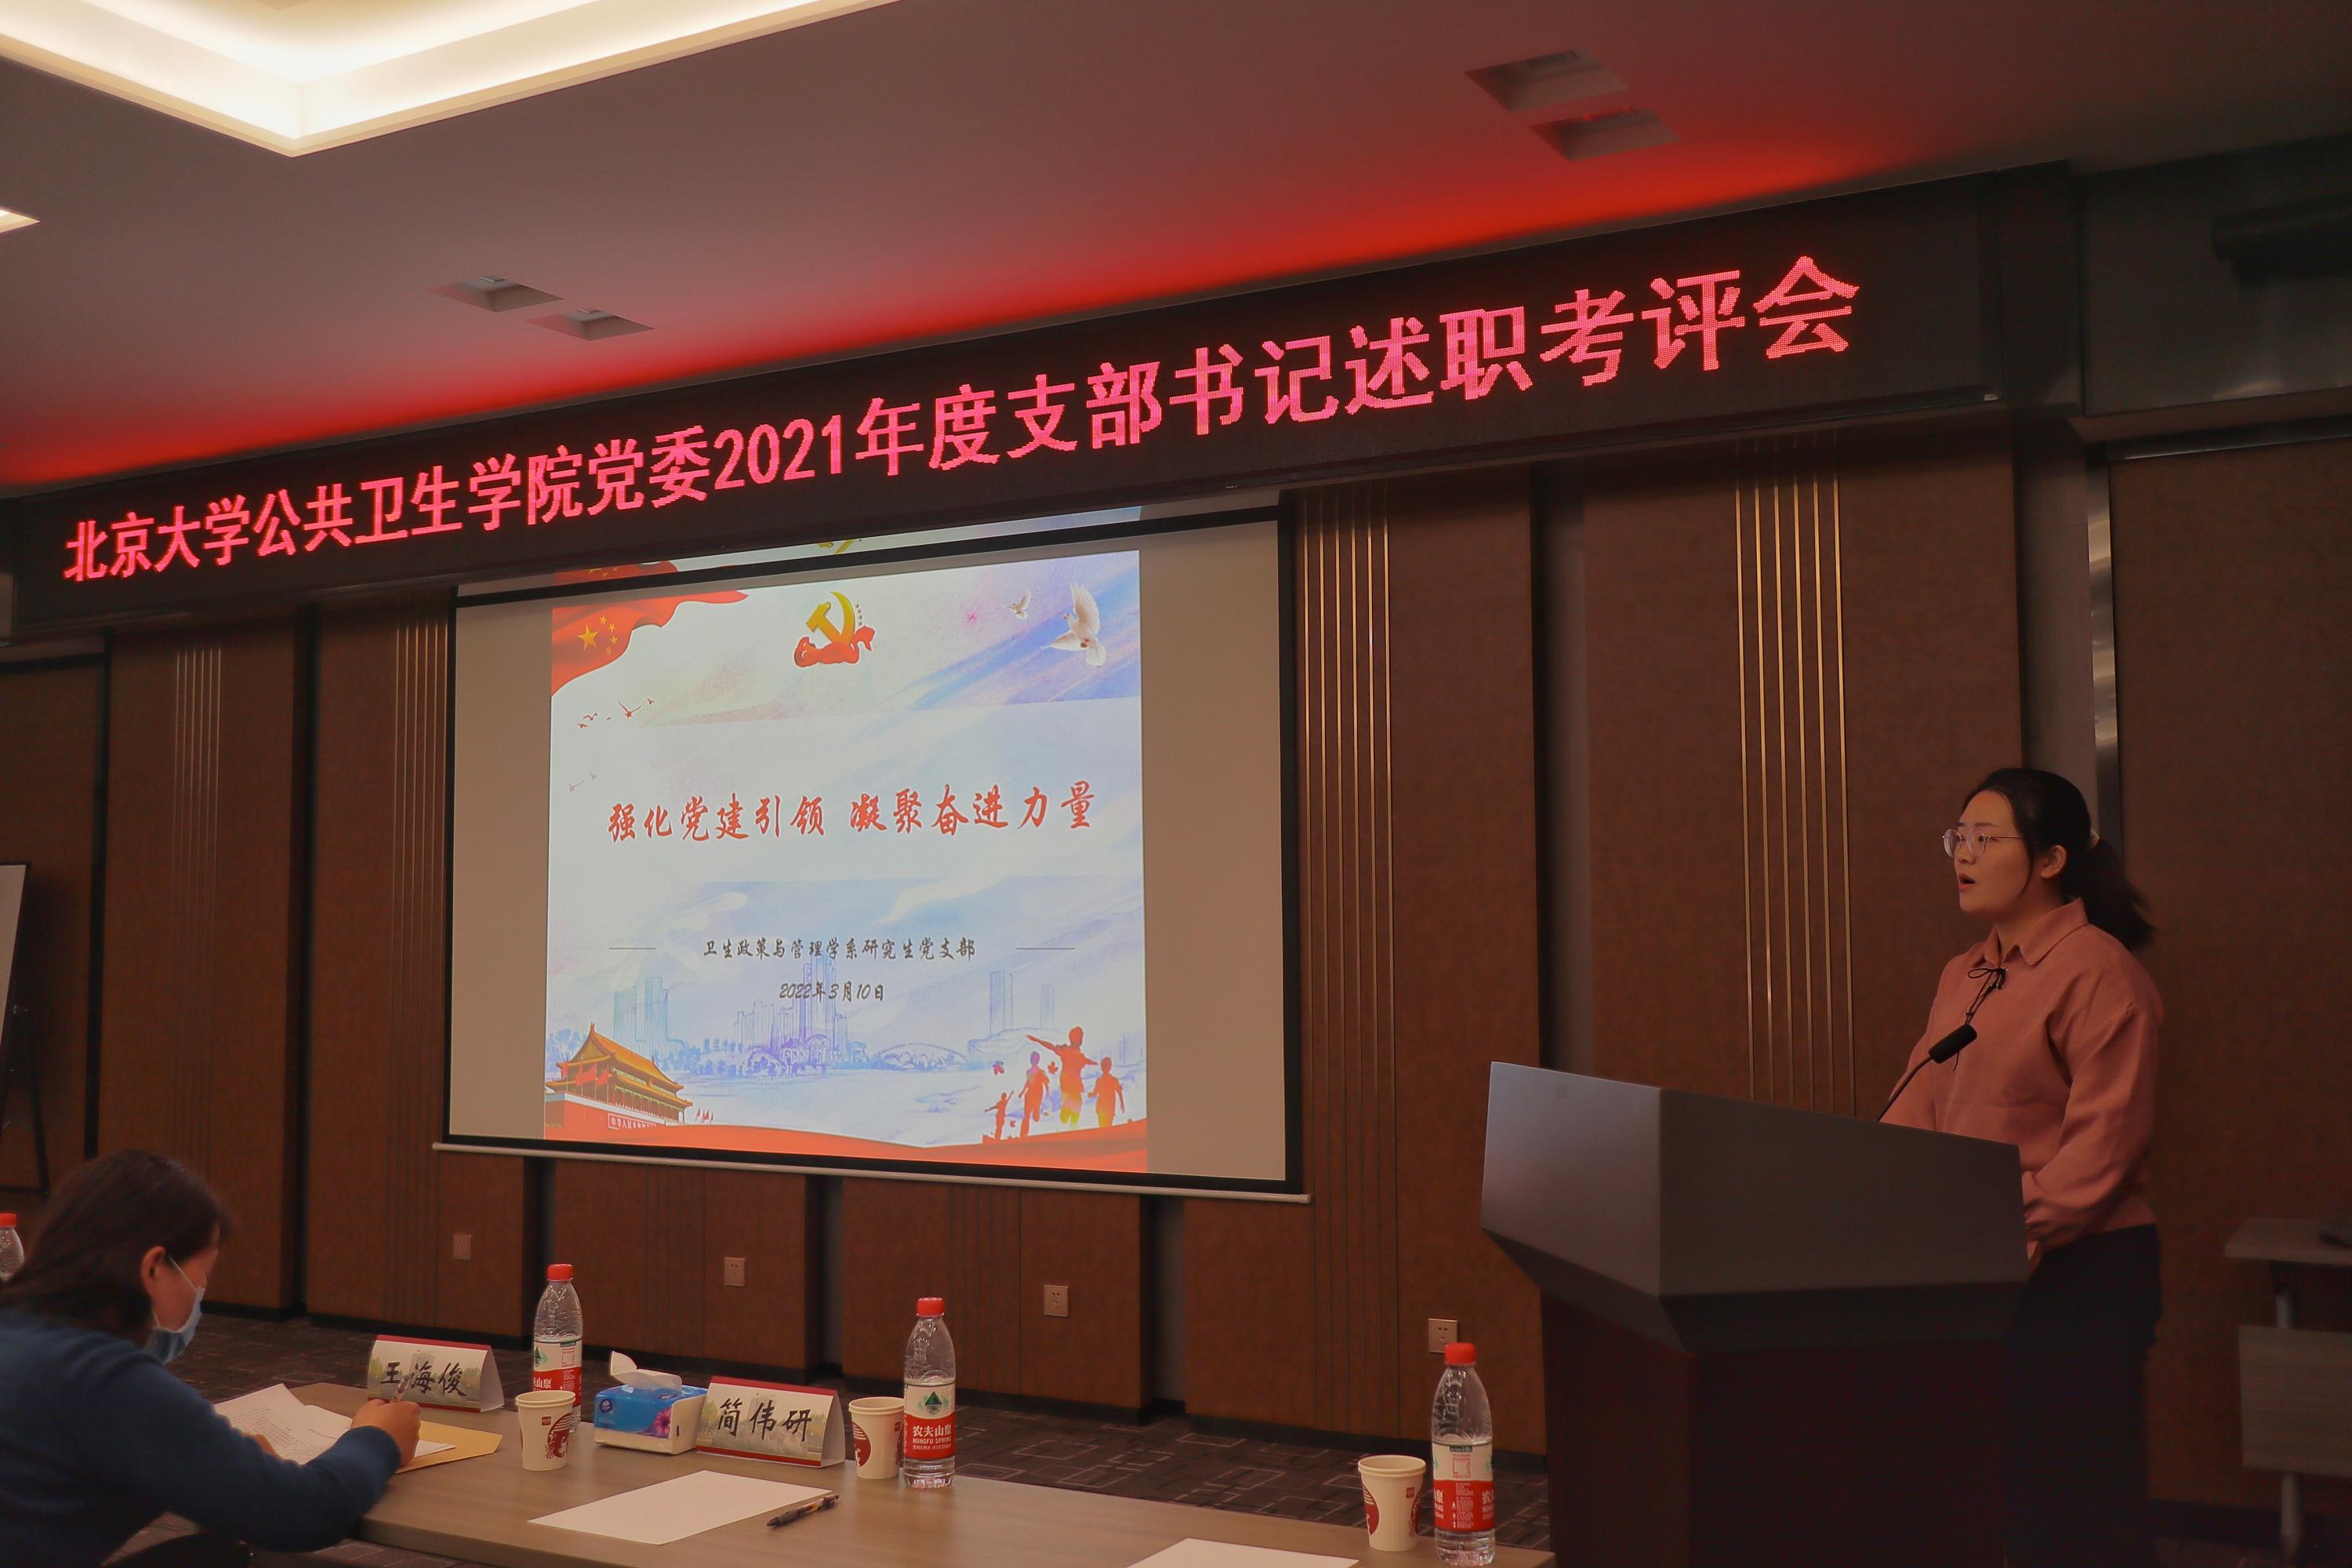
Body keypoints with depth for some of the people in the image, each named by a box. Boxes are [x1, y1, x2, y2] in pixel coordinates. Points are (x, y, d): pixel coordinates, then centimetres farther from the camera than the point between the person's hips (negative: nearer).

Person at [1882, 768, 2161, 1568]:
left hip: (2078, 1270, -7)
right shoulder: (1963, 975, 13)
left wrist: (2031, 1230, -25)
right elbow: (1916, 1109, 12)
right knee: (1988, 1480, 13)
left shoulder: (2097, 971, -12)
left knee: (2076, 1499, 2)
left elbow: (2108, 1134, -18)